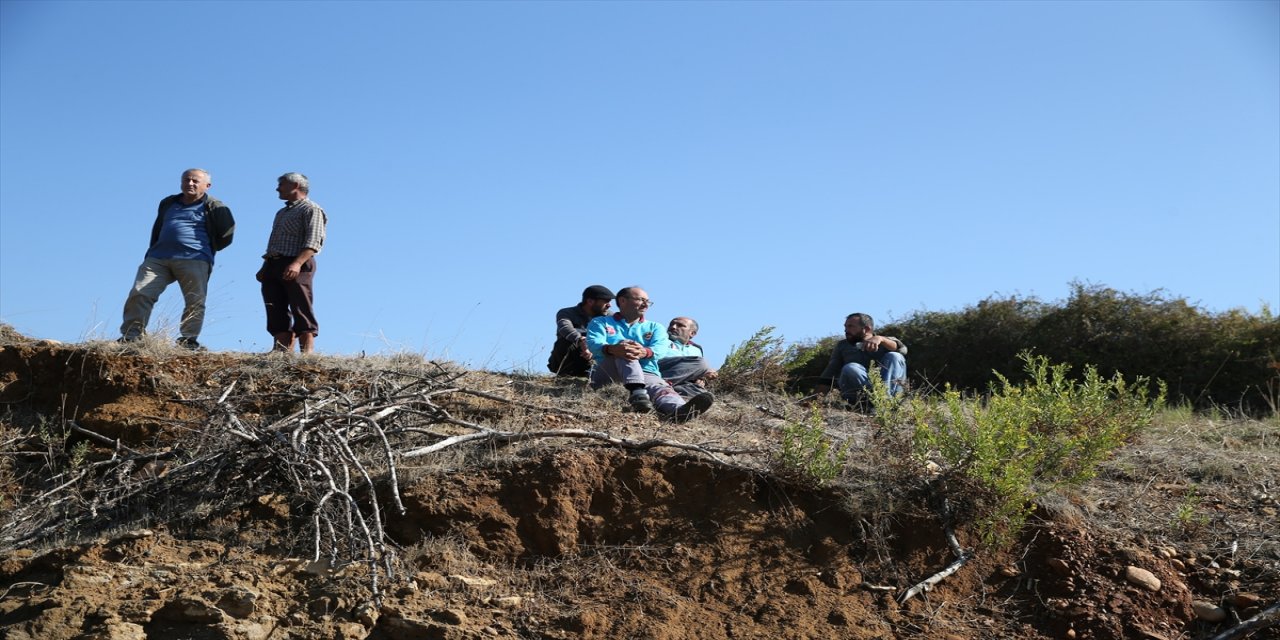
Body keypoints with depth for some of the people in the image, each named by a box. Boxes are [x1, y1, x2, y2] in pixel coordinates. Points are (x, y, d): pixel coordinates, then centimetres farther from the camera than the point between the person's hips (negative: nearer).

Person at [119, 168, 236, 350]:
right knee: (139, 293, -10)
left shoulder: (214, 208, 6)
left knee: (195, 301, -10)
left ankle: (189, 340, -6)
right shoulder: (168, 203, 24)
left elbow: (226, 236, 7)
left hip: (194, 260, -4)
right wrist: (151, 253, 23)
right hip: (158, 258, 4)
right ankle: (130, 336, -9)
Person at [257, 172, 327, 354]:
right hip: (273, 266, 9)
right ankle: (282, 352, -1)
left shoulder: (311, 210, -1)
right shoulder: (281, 213, 28)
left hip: (296, 268, -9)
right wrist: (265, 267, 15)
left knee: (302, 312, -12)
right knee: (277, 313, 1)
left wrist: (297, 263, -28)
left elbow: (314, 242, -15)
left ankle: (307, 354, -16)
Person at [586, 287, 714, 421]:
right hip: (607, 375, -1)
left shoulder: (655, 327, 25)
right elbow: (594, 343, -4)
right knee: (625, 348, -29)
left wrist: (645, 352, -25)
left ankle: (679, 410, -69)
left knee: (659, 388, -33)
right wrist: (612, 349, -30)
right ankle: (637, 392, -55)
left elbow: (659, 349, 1)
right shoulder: (601, 323, 20)